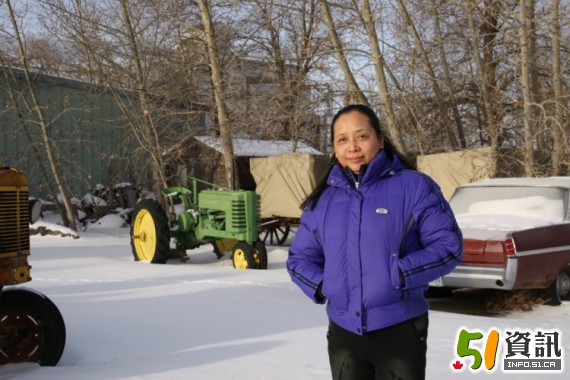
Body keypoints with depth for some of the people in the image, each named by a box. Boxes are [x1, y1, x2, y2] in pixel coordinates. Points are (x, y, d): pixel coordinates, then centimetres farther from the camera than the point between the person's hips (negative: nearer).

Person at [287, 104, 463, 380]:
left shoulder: (414, 186, -5)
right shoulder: (323, 200, 7)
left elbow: (448, 245, -9)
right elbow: (299, 258, 15)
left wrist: (399, 274, -20)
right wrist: (321, 285, -4)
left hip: (400, 331, -4)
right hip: (343, 333, 4)